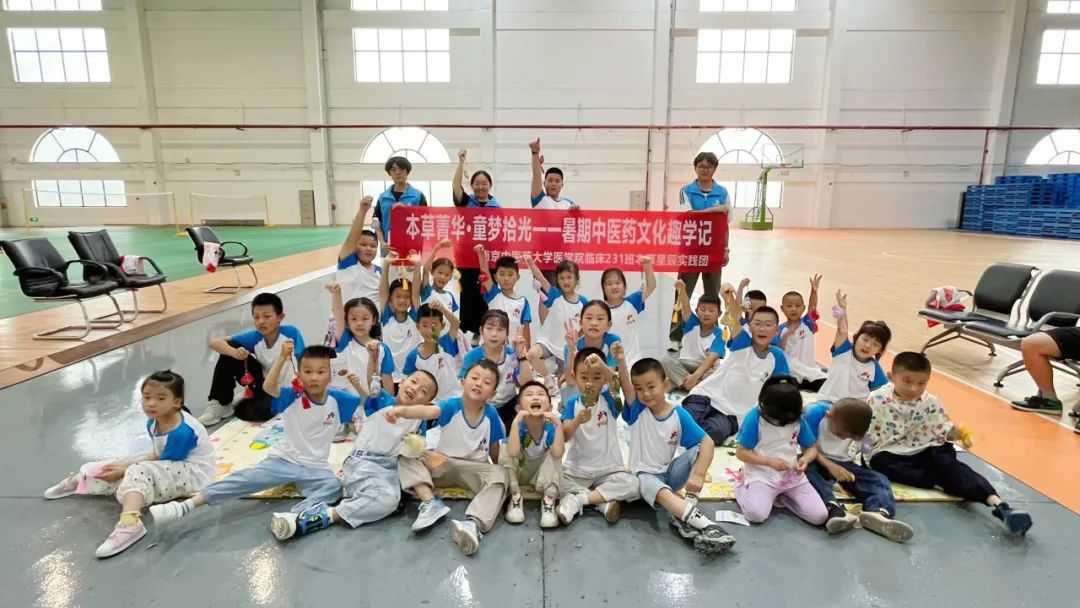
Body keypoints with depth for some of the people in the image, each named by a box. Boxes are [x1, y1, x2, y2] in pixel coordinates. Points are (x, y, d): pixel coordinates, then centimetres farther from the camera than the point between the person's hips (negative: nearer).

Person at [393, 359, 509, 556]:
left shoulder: (491, 414, -10)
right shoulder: (452, 406, -15)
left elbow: (494, 448, 6)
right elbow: (428, 411, -37)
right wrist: (402, 410, -55)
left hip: (474, 468, 0)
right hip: (443, 464, 0)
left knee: (499, 476, -30)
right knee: (406, 457, -19)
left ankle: (473, 523, -51)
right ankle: (431, 502, -35)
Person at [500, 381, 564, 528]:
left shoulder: (551, 428, -23)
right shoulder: (519, 426, -25)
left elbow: (558, 453, -40)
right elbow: (512, 453, -42)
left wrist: (559, 424, -45)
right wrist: (516, 422, -47)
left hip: (542, 473, 0)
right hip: (517, 471, 0)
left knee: (553, 455, -28)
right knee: (505, 448, -26)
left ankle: (549, 501, -25)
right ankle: (515, 496, -18)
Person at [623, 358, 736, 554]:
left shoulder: (679, 415, -10)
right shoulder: (638, 410, -9)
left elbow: (707, 443, -16)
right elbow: (625, 385, -29)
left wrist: (698, 474, -31)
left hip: (669, 473, 2)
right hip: (644, 475, -2)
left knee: (698, 450, -22)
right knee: (657, 489, -37)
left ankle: (684, 517, -29)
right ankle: (701, 522, -49)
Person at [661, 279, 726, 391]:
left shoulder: (718, 334, -11)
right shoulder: (692, 324, -4)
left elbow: (711, 358, -23)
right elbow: (686, 307, -24)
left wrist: (696, 375, -37)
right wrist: (682, 290, -45)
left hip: (706, 368, -2)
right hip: (686, 364, 2)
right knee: (665, 361, -25)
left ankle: (678, 382, -29)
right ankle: (694, 385, -31)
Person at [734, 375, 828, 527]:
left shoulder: (798, 418, -2)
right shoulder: (754, 417, -14)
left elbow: (811, 448, 7)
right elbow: (740, 452, -11)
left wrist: (806, 459, -17)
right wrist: (769, 461, -22)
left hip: (793, 476, 5)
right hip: (761, 476, -4)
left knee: (820, 516, -11)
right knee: (756, 514, -29)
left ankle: (781, 495, 12)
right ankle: (742, 488, 5)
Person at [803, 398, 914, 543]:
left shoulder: (856, 423, -8)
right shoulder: (816, 413, -20)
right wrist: (830, 466, -28)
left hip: (842, 464, 4)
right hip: (817, 461, -4)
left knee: (879, 479, -17)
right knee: (806, 470, -38)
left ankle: (878, 513, -46)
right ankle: (833, 509, -56)